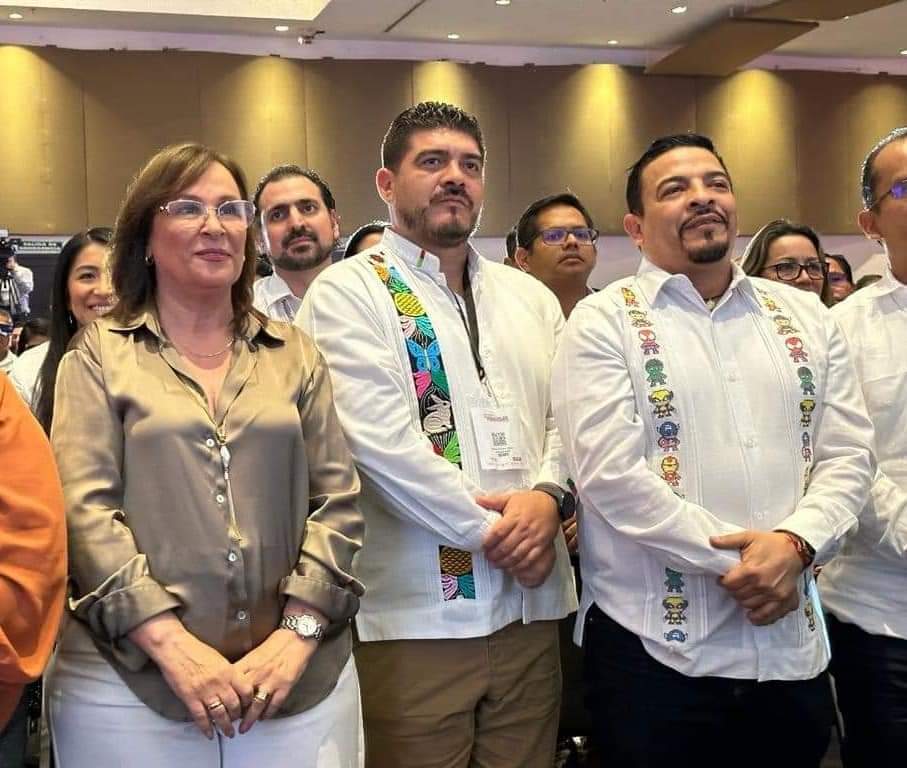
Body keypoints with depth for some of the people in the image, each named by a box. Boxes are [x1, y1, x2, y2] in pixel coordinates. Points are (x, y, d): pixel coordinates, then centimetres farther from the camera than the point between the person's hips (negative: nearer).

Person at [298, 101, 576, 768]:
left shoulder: (531, 298, 15)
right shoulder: (348, 292, -3)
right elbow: (381, 442, -13)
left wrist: (548, 496, -11)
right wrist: (490, 530, -11)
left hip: (530, 608, 5)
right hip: (416, 617, -5)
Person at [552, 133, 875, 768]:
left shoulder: (806, 317, 10)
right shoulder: (604, 322, -4)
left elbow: (848, 455, 5)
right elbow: (610, 473, -14)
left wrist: (795, 543, -13)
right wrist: (735, 561, -15)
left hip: (793, 643, 4)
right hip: (655, 644, -4)